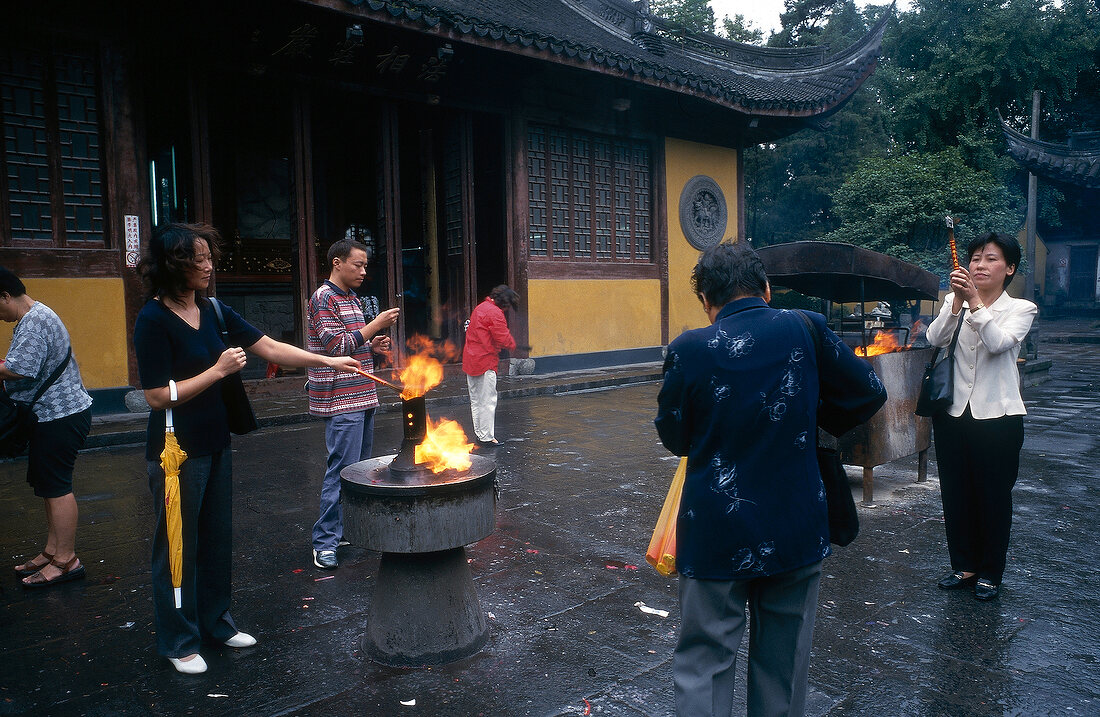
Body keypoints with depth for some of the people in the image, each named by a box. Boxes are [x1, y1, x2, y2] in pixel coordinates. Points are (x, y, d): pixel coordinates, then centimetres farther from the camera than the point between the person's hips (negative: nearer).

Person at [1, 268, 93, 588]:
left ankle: (66, 560, 3)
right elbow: (29, 364, 20)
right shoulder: (34, 317, 17)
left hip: (60, 417, -11)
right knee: (49, 485, 16)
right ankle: (53, 551, 25)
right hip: (54, 415, 11)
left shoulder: (34, 322, -18)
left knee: (56, 487, -5)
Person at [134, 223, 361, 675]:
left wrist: (329, 361, 2)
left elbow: (272, 350, 7)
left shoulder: (213, 312, 5)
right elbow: (158, 396, -18)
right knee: (178, 545, 6)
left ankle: (215, 623, 34)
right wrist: (219, 370, -17)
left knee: (217, 539, 17)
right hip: (177, 452, -7)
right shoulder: (154, 320, -16)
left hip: (215, 445, 7)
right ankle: (178, 641, 23)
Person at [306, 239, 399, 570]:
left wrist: (373, 347, 7)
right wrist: (376, 325, -16)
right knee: (341, 470, -7)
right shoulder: (324, 298, -11)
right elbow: (336, 346, -19)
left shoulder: (352, 299, 17)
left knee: (361, 466, 14)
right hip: (341, 401, -9)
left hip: (363, 398, 9)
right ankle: (325, 542, 2)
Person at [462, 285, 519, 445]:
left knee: (475, 400, 15)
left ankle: (478, 433, 24)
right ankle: (486, 437, 1)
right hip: (485, 362, -10)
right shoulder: (495, 313, -16)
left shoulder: (480, 307, 14)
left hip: (470, 359, 10)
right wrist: (513, 345, 2)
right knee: (488, 400, -3)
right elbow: (504, 339, -19)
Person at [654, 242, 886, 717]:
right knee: (784, 662, 19)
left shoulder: (688, 350, -12)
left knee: (704, 663, 9)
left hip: (717, 533, -2)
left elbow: (673, 437, 0)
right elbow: (869, 393, 4)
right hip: (798, 531, 3)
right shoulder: (805, 330, -7)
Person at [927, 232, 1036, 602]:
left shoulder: (1021, 309, 1)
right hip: (953, 414, 3)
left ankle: (990, 572, 23)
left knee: (994, 496, 7)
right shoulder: (955, 303, 7)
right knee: (956, 494, 11)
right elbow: (935, 338, -11)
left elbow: (998, 342, -19)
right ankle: (964, 565, 27)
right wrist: (957, 300, -21)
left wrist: (975, 300, -24)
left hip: (997, 417, -2)